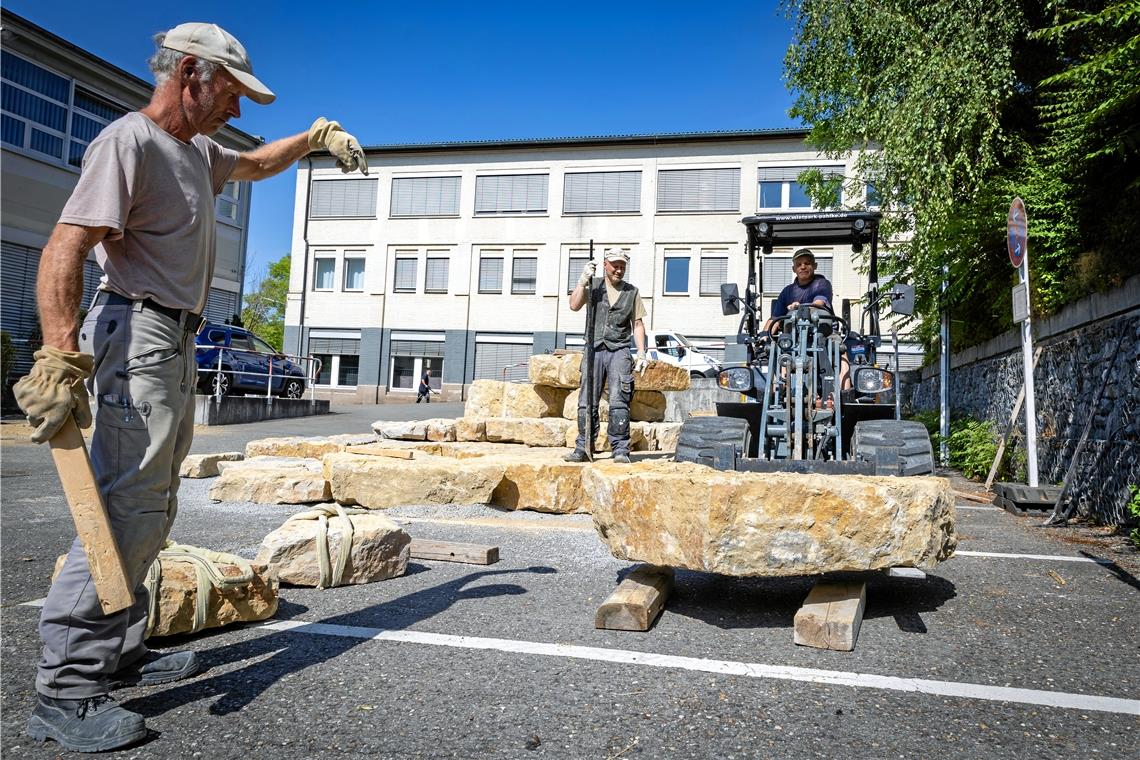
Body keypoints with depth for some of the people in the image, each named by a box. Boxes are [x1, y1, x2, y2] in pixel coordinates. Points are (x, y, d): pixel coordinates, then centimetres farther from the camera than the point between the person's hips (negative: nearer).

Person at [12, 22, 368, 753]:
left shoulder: (198, 150, 17)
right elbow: (65, 248, -22)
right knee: (129, 507, -14)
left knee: (151, 508, 13)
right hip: (138, 333, -10)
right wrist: (61, 357, -31)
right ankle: (66, 691, -7)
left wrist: (318, 134, 28)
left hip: (176, 344, 10)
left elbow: (256, 164, 39)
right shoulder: (129, 141, -12)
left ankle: (118, 652, 23)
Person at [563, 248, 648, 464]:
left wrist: (641, 353, 4)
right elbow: (574, 305, -2)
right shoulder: (593, 284, 12)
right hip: (594, 348, 1)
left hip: (619, 350, 0)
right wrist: (582, 280, -12)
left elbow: (637, 324, 13)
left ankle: (620, 450, -7)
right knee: (587, 402, 0)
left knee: (619, 402, -10)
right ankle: (583, 448, 5)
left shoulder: (632, 292, 13)